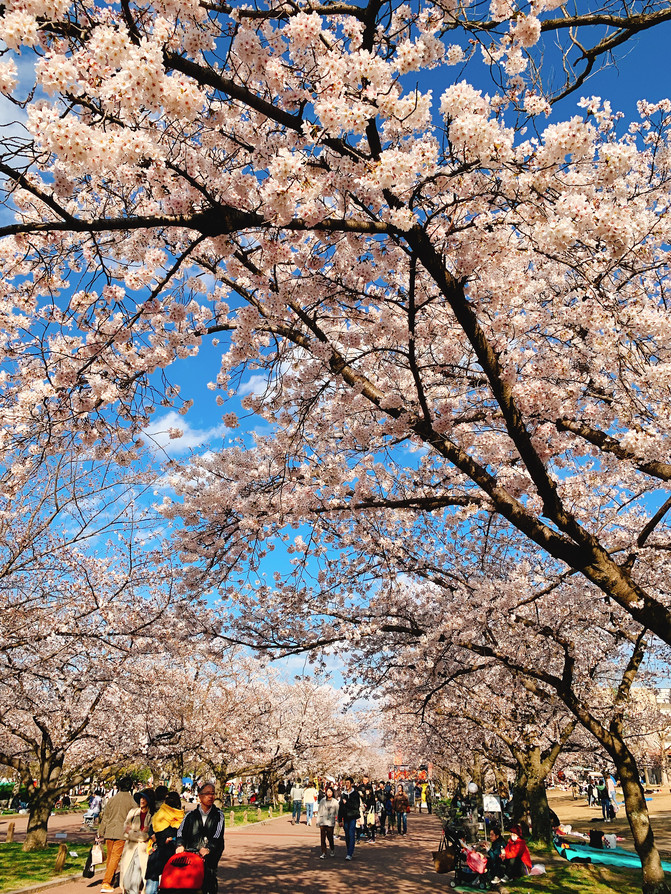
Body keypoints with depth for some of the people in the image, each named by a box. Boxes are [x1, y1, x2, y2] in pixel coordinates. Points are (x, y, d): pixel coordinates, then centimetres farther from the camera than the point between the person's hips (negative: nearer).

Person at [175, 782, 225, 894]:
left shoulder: (218, 815, 12)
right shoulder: (191, 815, 17)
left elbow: (218, 834, -1)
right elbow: (181, 830, 5)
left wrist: (208, 848, -18)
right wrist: (179, 844, -15)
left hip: (210, 856, -1)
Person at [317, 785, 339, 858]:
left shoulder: (335, 802, 4)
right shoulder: (322, 801, 5)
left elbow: (337, 812, 8)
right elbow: (319, 811, 9)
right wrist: (318, 821, 7)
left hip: (331, 822, -1)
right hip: (322, 821, 1)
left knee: (330, 837, 2)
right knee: (323, 837, -2)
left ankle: (332, 850, 27)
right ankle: (323, 853, 8)